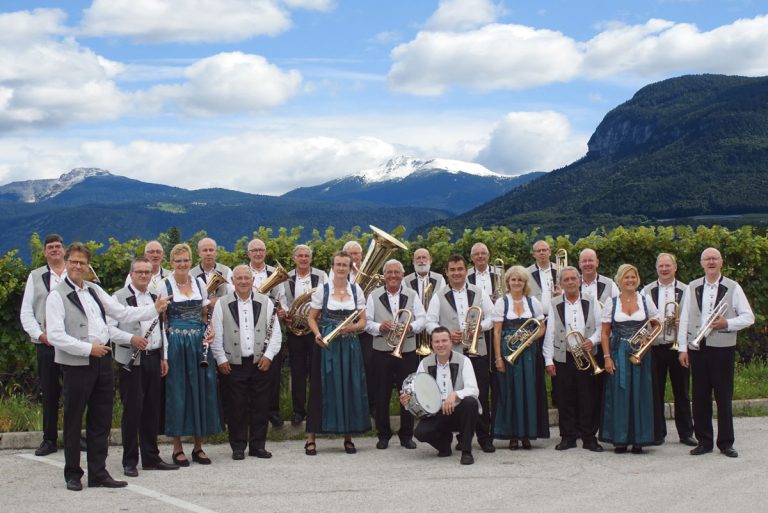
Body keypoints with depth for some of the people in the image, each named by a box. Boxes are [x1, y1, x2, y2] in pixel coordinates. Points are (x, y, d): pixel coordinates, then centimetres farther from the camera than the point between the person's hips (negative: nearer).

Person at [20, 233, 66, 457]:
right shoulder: (35, 277, 9)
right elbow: (26, 312, 7)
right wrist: (40, 334, -6)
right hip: (46, 344, 1)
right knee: (49, 392, 5)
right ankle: (49, 439, 14)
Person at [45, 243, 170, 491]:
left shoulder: (95, 290, 15)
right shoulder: (57, 296, -5)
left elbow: (122, 313, 16)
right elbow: (55, 335, -14)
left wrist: (154, 309, 9)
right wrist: (87, 348, -16)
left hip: (102, 360, 6)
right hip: (77, 365, -6)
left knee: (101, 421, 10)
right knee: (73, 421, 3)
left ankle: (98, 473, 18)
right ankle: (73, 475, 15)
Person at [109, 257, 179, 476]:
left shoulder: (155, 297, 18)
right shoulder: (119, 297, -3)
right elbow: (110, 328, -10)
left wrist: (164, 357, 16)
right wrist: (131, 338, -24)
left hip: (153, 358, 6)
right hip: (131, 360, -6)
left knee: (152, 409, 9)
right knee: (132, 409, -3)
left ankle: (151, 457, 18)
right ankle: (130, 461, 5)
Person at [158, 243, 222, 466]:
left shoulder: (199, 283, 9)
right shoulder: (165, 286, -3)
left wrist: (209, 332, -1)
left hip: (199, 342, 4)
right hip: (175, 343, -4)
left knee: (201, 389, 5)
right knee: (177, 391, 0)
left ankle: (198, 447, 16)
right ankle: (177, 448, 10)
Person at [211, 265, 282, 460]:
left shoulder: (265, 302, 7)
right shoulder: (222, 304, 3)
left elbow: (276, 332, 7)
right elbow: (216, 334, 1)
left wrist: (269, 355, -2)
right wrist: (221, 359, -5)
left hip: (260, 363, 2)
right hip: (233, 364, -2)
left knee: (260, 406, 5)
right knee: (236, 407, 2)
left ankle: (258, 445, 16)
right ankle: (238, 447, 13)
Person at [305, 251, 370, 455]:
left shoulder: (357, 290, 7)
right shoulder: (322, 290, 1)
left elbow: (363, 321, 7)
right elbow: (312, 318, 4)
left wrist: (352, 327, -14)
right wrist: (317, 335, -15)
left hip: (350, 345, 2)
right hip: (326, 344, -2)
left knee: (350, 389, 2)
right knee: (321, 388, -2)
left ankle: (348, 437, 13)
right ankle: (311, 438, 3)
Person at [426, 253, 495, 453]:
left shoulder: (479, 293, 11)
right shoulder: (439, 296, 8)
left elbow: (492, 317, 9)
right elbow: (430, 323, 4)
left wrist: (478, 327, -10)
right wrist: (447, 334, -11)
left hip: (476, 351, 0)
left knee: (481, 396, 1)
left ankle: (485, 438, 9)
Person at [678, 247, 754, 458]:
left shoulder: (733, 288, 4)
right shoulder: (692, 288, 10)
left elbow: (748, 317, 3)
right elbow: (684, 319, 9)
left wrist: (727, 324, -14)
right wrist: (683, 348, 3)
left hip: (723, 348, -2)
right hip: (697, 347, 2)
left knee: (724, 397, 2)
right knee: (700, 397, 5)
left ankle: (726, 443, 10)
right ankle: (704, 441, 14)